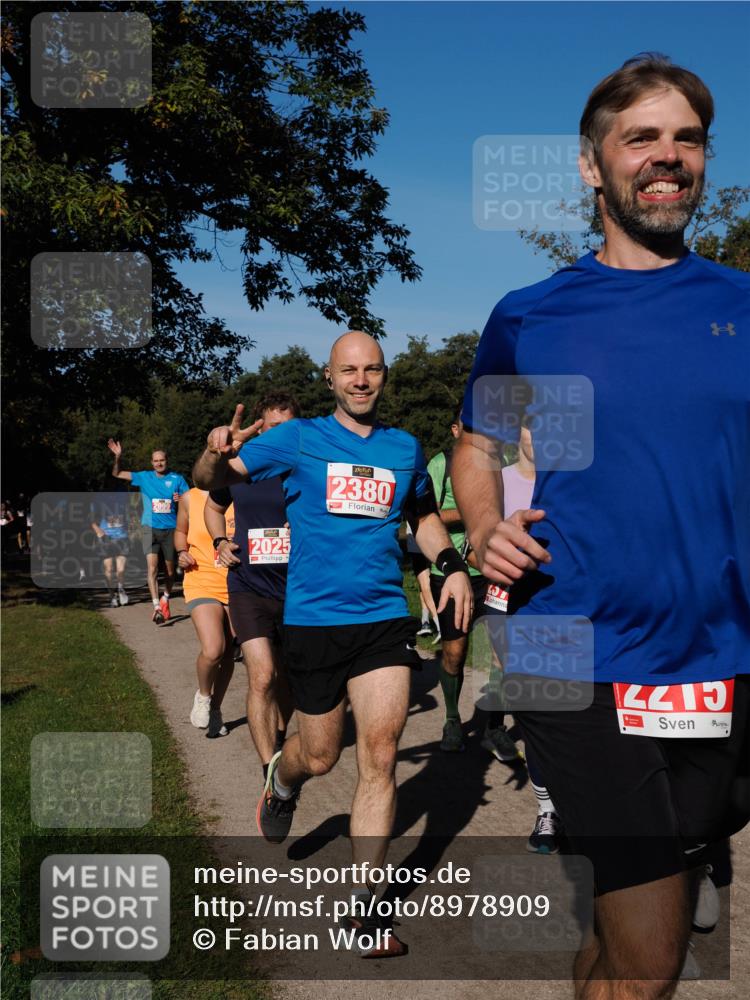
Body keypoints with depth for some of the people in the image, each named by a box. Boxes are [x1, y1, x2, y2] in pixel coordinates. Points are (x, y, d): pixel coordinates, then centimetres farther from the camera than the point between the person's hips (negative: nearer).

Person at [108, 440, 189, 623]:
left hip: (170, 529, 1)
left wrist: (181, 499, -18)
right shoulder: (144, 477, 5)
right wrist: (117, 457, -10)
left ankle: (165, 600, 35)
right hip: (150, 528, -1)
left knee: (170, 569, 10)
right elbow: (117, 474, 6)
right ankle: (157, 608, -20)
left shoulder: (177, 479, 3)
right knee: (152, 566, -16)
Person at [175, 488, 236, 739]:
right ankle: (203, 695, 12)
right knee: (212, 651, -20)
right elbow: (180, 531, 17)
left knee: (228, 653, 11)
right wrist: (182, 552, -2)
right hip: (202, 584, -2)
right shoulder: (190, 498, 0)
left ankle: (215, 710, 32)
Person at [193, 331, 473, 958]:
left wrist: (453, 565, 8)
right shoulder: (298, 439, -1)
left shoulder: (405, 448, 9)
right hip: (313, 619, -2)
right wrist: (218, 454, -28)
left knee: (380, 756, -6)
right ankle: (281, 783, 48)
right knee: (320, 755, 10)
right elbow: (209, 481, -4)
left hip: (385, 619, 2)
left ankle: (362, 907, 7)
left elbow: (424, 514, 25)